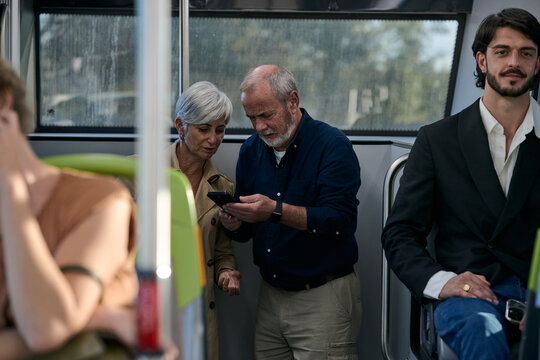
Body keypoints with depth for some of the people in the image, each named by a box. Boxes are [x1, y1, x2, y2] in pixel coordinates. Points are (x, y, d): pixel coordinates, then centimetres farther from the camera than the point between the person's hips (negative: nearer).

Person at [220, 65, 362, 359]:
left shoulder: (332, 145, -10)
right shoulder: (251, 150, 10)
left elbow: (341, 221, -23)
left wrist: (277, 211, -30)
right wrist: (234, 224, -10)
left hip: (324, 299, -6)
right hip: (271, 296, 6)